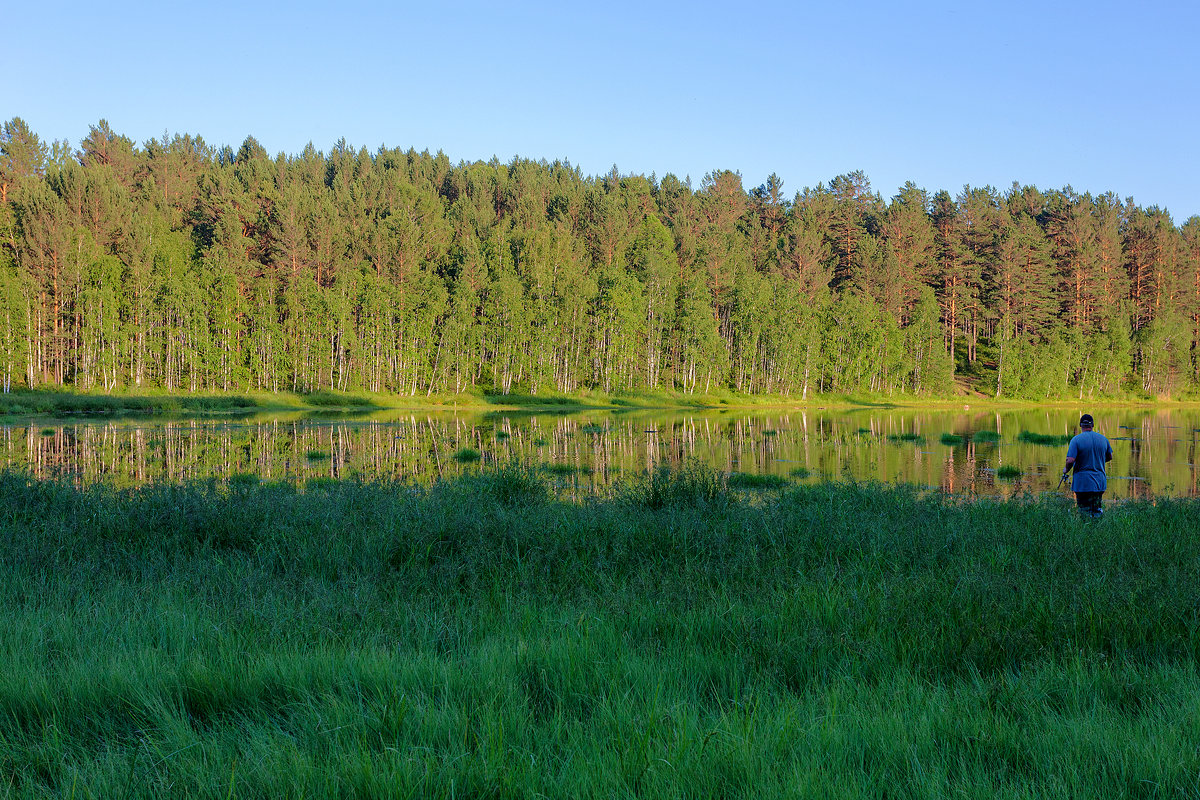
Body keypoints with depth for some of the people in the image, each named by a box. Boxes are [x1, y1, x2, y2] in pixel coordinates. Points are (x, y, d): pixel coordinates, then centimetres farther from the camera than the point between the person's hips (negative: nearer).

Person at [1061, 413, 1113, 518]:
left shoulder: (1076, 439, -11)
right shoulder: (1102, 438, 5)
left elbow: (1070, 460, -19)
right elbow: (1109, 457, 18)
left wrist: (1066, 470, 2)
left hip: (1082, 483, -4)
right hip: (1100, 482, 4)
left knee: (1085, 514, -2)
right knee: (1098, 512, 12)